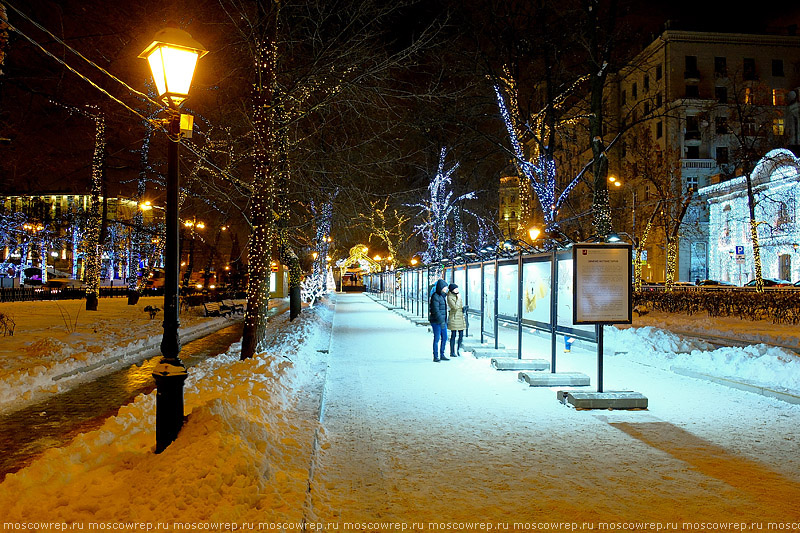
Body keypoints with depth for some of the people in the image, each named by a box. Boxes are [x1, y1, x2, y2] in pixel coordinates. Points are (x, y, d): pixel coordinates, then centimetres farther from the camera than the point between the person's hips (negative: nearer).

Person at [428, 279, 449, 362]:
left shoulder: (442, 296, 13)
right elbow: (436, 310, -20)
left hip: (442, 321, 9)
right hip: (436, 321, -9)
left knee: (445, 338, 11)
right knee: (437, 339, -2)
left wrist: (445, 321, 19)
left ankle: (442, 355, 21)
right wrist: (441, 321, -22)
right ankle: (435, 357, 6)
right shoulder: (435, 296, -14)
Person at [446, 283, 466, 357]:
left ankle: (458, 349, 24)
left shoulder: (458, 295, 13)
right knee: (453, 335, -2)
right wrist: (458, 298, -14)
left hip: (461, 317, 7)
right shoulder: (450, 297, -11)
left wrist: (463, 308, 8)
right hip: (454, 317, -7)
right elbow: (455, 307, -20)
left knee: (461, 335, 7)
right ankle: (452, 352, 6)